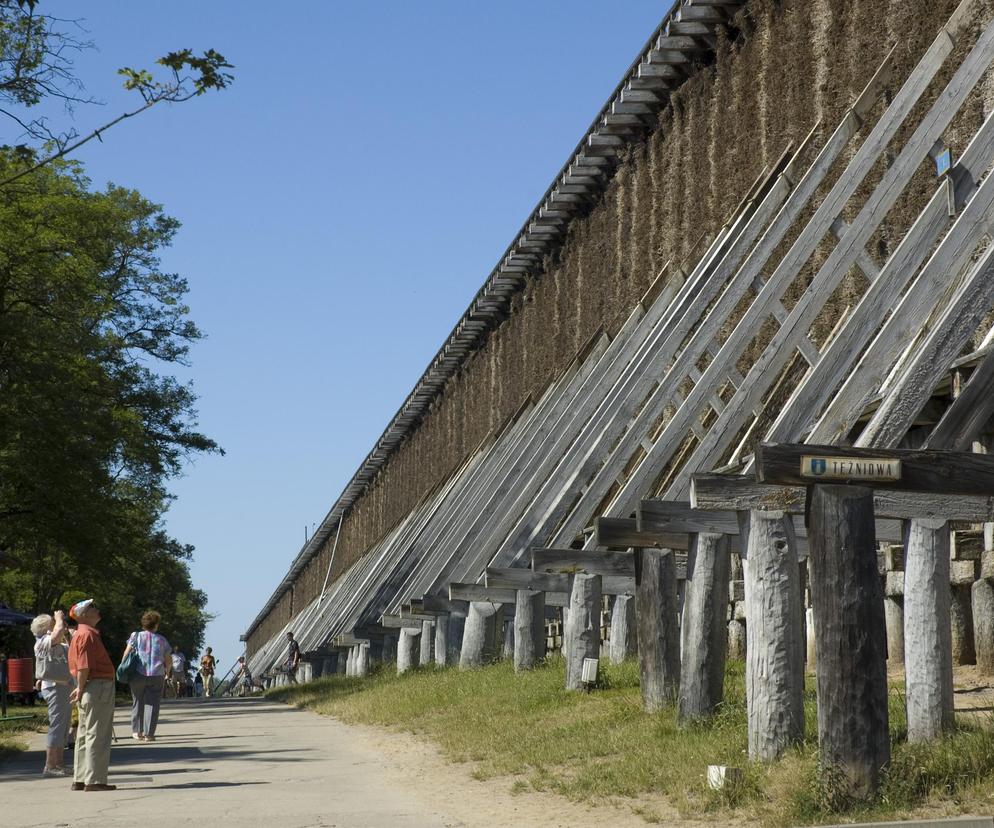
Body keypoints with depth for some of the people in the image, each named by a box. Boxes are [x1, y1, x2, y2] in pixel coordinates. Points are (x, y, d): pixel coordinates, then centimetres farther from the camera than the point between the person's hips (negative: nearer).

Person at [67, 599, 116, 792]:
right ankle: (94, 780, -7)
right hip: (99, 686, -11)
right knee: (98, 735, -7)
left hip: (92, 688, 11)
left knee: (85, 736, 13)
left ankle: (80, 780, 17)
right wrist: (81, 689, -13)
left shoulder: (81, 634, 19)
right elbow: (84, 666, -20)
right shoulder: (88, 634, -14)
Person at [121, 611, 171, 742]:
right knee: (152, 704, 2)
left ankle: (137, 731, 17)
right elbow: (169, 661, 12)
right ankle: (148, 734, -2)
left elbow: (126, 653, -3)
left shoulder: (136, 636, 6)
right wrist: (167, 671, 29)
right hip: (157, 675, 0)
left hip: (138, 674, 0)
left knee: (138, 702, 13)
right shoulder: (162, 640, 9)